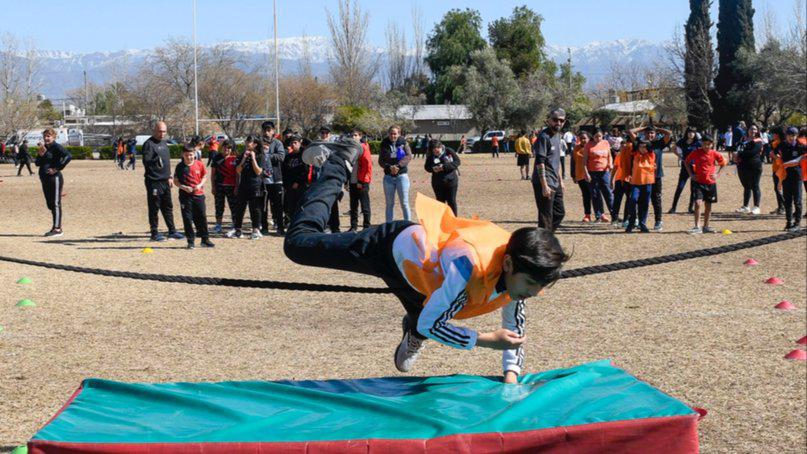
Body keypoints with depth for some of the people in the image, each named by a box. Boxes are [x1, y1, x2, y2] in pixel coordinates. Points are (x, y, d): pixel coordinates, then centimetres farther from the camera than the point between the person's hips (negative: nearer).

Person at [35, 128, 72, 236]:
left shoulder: (56, 147, -9)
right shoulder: (44, 148, 15)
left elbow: (68, 156, -24)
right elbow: (38, 163, 12)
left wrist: (58, 168, -20)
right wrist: (40, 153, -6)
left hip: (54, 178, -9)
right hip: (44, 179, 9)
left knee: (55, 203, -7)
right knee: (50, 204, 12)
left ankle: (57, 229, -5)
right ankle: (56, 227, 19)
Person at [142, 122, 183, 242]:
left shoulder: (164, 144, 17)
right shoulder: (149, 144, -9)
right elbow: (146, 161, -18)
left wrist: (169, 177, 21)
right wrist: (157, 160, -36)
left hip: (165, 181, 8)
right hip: (154, 181, -8)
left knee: (168, 207, 13)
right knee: (154, 208, -2)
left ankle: (172, 231, 21)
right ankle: (154, 233, 4)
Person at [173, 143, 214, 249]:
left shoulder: (199, 164, 0)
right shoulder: (180, 167, -4)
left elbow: (204, 176, 10)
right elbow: (175, 181, 0)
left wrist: (200, 185, -9)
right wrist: (184, 187, -17)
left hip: (199, 194, 2)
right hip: (185, 196, -2)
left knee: (201, 217, 7)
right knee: (187, 218, 0)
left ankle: (205, 239, 18)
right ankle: (190, 241, 8)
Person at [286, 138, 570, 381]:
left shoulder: (520, 274, -25)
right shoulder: (470, 267, -46)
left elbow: (514, 331, -10)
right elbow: (430, 325, -37)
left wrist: (511, 377, -23)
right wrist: (486, 340, -36)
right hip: (393, 247, -6)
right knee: (298, 243, 7)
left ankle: (412, 330, 61)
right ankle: (339, 162, 22)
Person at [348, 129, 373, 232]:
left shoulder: (364, 148, -6)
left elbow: (368, 165, -11)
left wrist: (362, 181, -12)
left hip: (362, 183, -6)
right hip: (352, 182, 6)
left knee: (365, 206, -1)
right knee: (353, 206, 10)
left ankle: (366, 226, 5)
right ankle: (353, 226, 16)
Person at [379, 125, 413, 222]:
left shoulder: (403, 142, 1)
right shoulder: (384, 145, 5)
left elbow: (409, 156, -10)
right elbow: (381, 161, 1)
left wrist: (398, 166, -21)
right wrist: (389, 167, -17)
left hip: (401, 175, -2)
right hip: (388, 177, 2)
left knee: (404, 203, -4)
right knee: (389, 204, 6)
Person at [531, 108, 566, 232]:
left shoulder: (557, 135, 13)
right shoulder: (544, 136, -15)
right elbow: (540, 162, -21)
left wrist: (560, 179, 22)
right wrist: (544, 185, -25)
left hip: (555, 183, 10)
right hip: (545, 183, -10)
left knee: (560, 213, 16)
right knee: (546, 216, -5)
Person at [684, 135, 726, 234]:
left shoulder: (715, 154, -2)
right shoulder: (696, 153, -6)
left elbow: (723, 164, 14)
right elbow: (687, 162, 9)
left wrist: (717, 174, 2)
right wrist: (691, 174, 0)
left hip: (710, 182, 2)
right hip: (698, 182, -2)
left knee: (708, 205, 10)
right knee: (698, 203, -15)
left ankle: (706, 226, 22)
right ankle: (697, 227, -11)